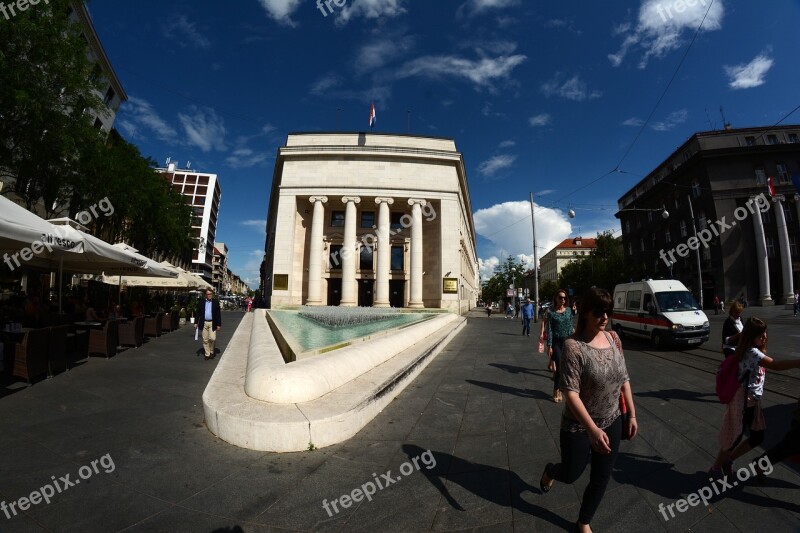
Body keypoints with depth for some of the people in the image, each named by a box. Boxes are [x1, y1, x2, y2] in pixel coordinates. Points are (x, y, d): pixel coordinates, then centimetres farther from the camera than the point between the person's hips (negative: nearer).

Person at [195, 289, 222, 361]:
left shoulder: (216, 303, 1)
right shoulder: (202, 303, 5)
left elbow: (218, 314, 1)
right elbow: (198, 313, 8)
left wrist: (219, 325, -3)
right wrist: (196, 323, 1)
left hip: (212, 323, -2)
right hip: (204, 323, 2)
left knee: (212, 338, -8)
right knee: (205, 340, 6)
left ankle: (211, 351, 17)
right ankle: (207, 354, 16)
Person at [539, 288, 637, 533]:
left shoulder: (613, 338, -5)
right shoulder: (574, 346, -24)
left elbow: (624, 379, 6)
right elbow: (571, 393, -27)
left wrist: (632, 414, 8)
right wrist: (592, 429, -33)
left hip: (612, 423, 5)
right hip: (578, 427, -5)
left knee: (601, 479, 17)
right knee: (571, 474, 14)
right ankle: (550, 471, 50)